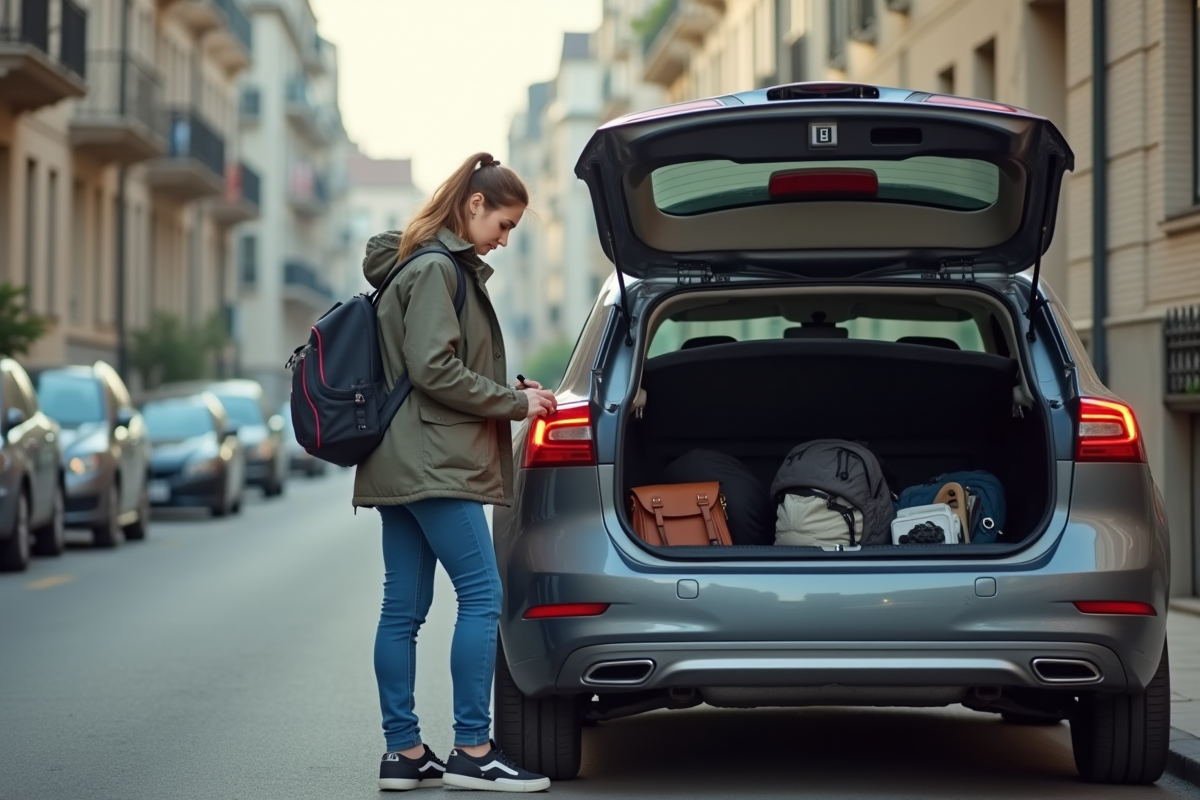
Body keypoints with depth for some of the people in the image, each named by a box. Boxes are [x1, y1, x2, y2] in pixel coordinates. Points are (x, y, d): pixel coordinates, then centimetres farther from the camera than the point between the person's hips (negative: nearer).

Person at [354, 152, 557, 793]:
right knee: (482, 597, -9)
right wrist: (516, 401, -9)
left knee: (403, 608, 7)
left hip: (407, 466, 10)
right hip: (433, 465, -10)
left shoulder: (443, 267, 21)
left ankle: (404, 754, 10)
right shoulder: (435, 270, -11)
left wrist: (511, 387, 10)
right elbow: (433, 370, -18)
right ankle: (472, 751, -8)